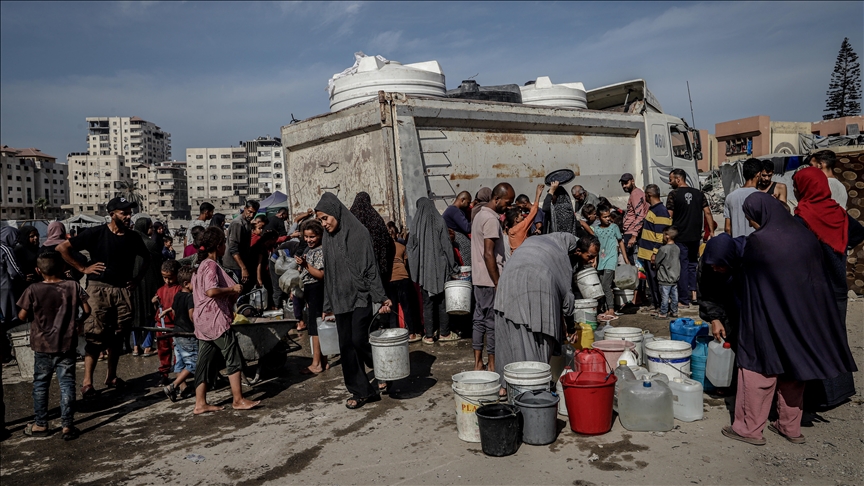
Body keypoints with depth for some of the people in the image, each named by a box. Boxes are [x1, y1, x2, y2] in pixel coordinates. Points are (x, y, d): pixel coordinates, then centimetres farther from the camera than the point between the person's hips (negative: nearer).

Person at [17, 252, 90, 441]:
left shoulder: (33, 290, -10)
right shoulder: (73, 287, -6)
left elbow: (22, 316, -5)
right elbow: (86, 310, -3)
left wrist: (34, 318, 15)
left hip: (42, 346, 0)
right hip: (67, 345, 0)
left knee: (40, 384, 14)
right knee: (67, 384, 5)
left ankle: (40, 425, 23)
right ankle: (68, 426, 7)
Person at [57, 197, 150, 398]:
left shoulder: (133, 237, 6)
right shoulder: (96, 233, -7)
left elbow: (146, 257, 23)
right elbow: (62, 248, -5)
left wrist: (138, 277, 11)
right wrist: (82, 268, -8)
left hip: (123, 290, 4)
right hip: (99, 289, -4)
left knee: (116, 335, 11)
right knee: (96, 335, -8)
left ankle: (111, 376, 23)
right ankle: (87, 382, -3)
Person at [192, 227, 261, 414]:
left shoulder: (204, 264, 17)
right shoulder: (211, 265, -14)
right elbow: (211, 291, -29)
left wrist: (231, 293, 15)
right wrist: (232, 289, -16)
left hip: (205, 321, 10)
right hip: (215, 319, -10)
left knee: (205, 362, 10)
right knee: (234, 358, -1)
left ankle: (200, 404, 13)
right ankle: (238, 400, 5)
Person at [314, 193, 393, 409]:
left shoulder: (358, 232, -7)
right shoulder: (328, 238, 10)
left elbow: (370, 267, -10)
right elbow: (328, 272, 15)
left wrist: (381, 298, -14)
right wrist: (328, 304, 15)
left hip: (360, 296, -6)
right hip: (340, 300, 6)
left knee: (359, 340, -10)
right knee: (346, 346, 5)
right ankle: (360, 391, 15)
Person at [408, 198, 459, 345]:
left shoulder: (415, 224, -1)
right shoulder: (439, 221, -4)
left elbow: (411, 246, 1)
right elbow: (447, 245, -4)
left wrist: (415, 269, 8)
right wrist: (451, 266, 4)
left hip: (424, 269, 1)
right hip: (440, 267, -1)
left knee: (427, 302, 7)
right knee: (442, 301, 9)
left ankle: (429, 336, 9)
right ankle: (444, 333, 14)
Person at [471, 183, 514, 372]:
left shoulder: (479, 215, 14)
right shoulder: (491, 219, -17)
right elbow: (489, 254, -22)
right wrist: (498, 283, -19)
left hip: (478, 278, 10)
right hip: (490, 280, -10)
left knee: (480, 319, 12)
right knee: (493, 322, -1)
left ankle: (478, 363, 18)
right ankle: (492, 365, 8)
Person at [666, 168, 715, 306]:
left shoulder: (673, 194, -9)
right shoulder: (698, 193, 6)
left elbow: (669, 217, -12)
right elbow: (707, 213, 4)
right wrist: (712, 232, 7)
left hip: (680, 237, -5)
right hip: (695, 236, 5)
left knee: (682, 266, 1)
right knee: (692, 264, 20)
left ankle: (684, 299, 4)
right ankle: (693, 291, 15)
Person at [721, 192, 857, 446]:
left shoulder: (758, 241, -17)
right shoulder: (805, 235, -1)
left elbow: (745, 281, -5)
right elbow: (820, 276, 8)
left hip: (767, 317, -6)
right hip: (803, 316, 6)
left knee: (757, 368, 5)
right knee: (793, 369, 16)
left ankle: (749, 428, 11)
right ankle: (790, 427, 26)